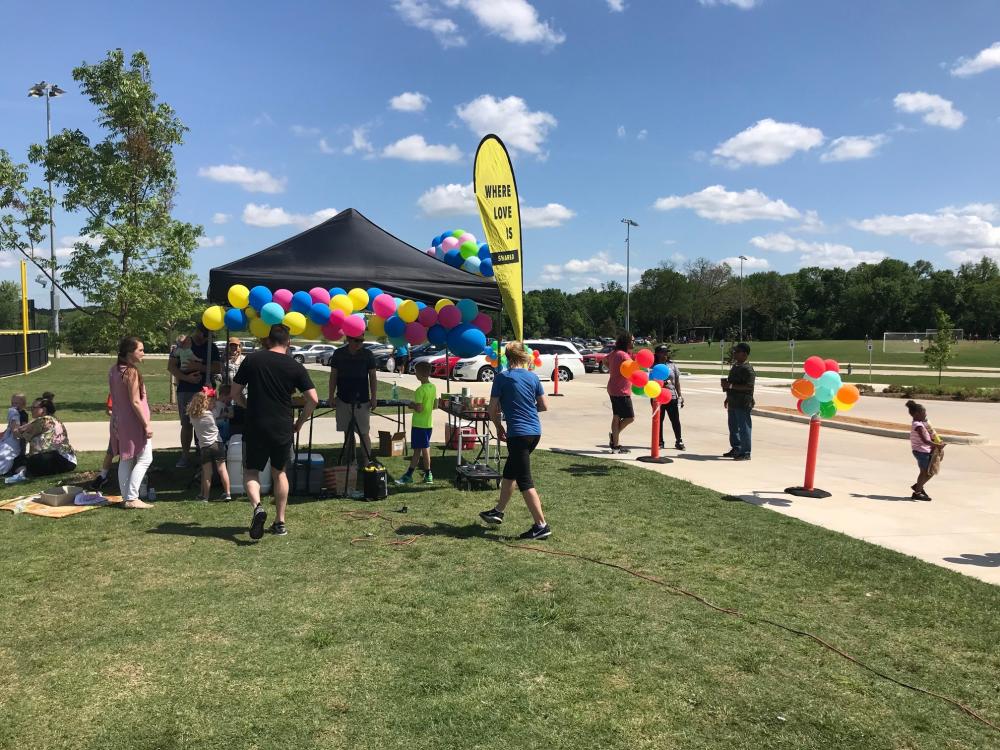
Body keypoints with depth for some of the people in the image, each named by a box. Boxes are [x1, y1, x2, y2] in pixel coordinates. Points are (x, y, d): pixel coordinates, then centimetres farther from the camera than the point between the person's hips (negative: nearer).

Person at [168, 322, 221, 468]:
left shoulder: (211, 348, 6)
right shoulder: (182, 345, 5)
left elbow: (218, 369, -1)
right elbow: (171, 366, 1)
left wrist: (199, 367, -14)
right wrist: (187, 377, -13)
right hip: (185, 390, 0)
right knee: (186, 424, 5)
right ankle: (184, 456, 12)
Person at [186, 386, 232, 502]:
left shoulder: (193, 416, 0)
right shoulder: (212, 414, -9)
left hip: (204, 447, 2)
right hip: (217, 444, -2)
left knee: (207, 472, 7)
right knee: (222, 469, 5)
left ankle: (205, 496, 13)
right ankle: (227, 493, 7)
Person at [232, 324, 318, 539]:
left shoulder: (251, 360, 0)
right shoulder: (295, 367, 0)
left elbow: (235, 393, 3)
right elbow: (313, 399, -5)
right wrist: (300, 422, 9)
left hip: (255, 427, -1)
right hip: (283, 428, 1)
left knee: (251, 471, 12)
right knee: (279, 472, 18)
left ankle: (257, 506, -17)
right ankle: (280, 522, 20)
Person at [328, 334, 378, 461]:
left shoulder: (367, 354, -2)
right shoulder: (339, 354, 1)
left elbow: (373, 377, 1)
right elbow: (333, 376, 6)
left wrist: (374, 397, -4)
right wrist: (331, 395, 1)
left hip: (362, 401, -2)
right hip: (343, 399, 2)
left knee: (364, 433, -2)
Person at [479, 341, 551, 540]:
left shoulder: (502, 377, -7)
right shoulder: (533, 377, 7)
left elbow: (492, 409, -5)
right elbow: (544, 406, 10)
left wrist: (499, 427, 11)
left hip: (517, 433, -7)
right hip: (535, 432, 7)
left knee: (525, 481, -3)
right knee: (510, 471, 22)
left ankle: (541, 525, -4)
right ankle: (499, 511, 34)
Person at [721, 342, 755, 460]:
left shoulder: (747, 369, -16)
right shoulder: (735, 366, 14)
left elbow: (748, 386, -24)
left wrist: (730, 386, -26)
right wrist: (728, 398, 26)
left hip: (743, 404, -10)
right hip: (733, 403, 10)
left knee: (744, 428, -4)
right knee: (733, 427, 17)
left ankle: (745, 453, 2)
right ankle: (735, 449, 28)